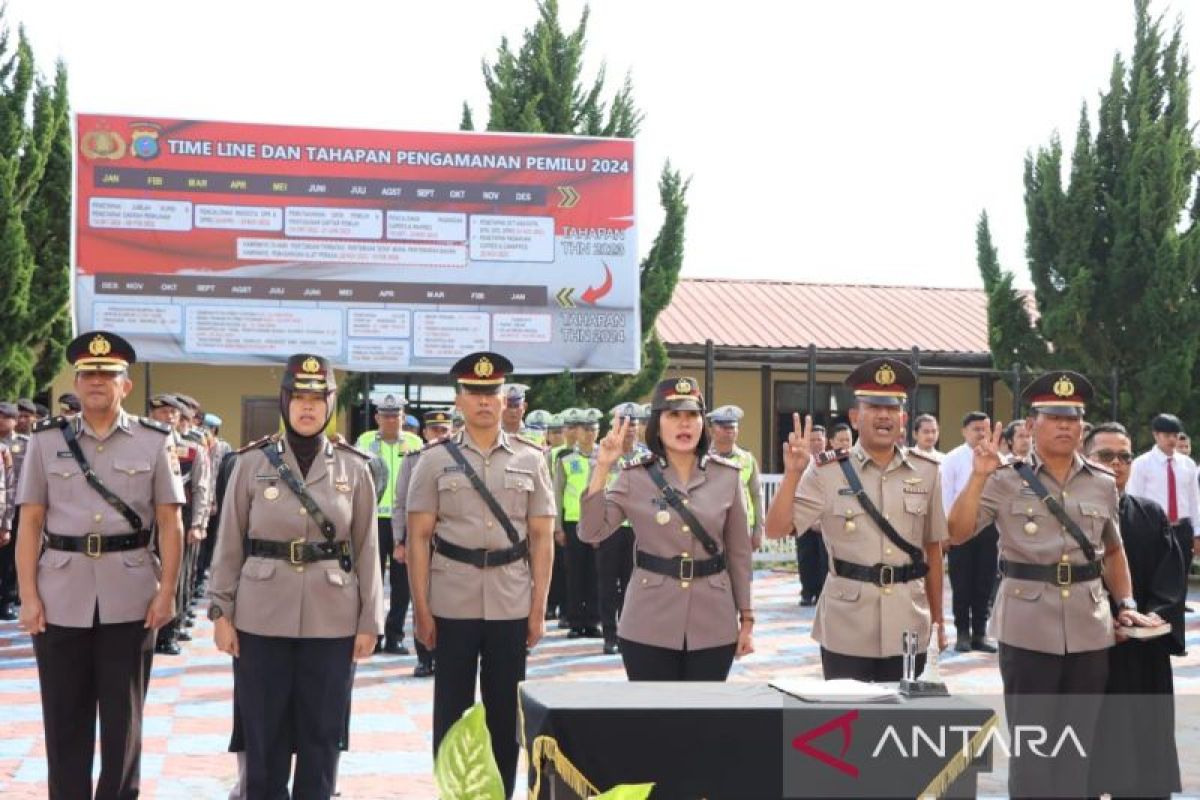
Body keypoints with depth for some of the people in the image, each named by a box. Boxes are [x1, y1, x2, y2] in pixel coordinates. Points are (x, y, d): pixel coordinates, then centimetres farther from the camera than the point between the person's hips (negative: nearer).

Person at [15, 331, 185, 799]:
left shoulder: (155, 442, 2)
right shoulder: (46, 442, 4)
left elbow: (170, 524, 1)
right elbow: (30, 525, 3)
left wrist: (167, 592, -5)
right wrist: (28, 595, -4)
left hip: (130, 597, -1)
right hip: (61, 597, 1)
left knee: (123, 716, 8)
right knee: (64, 717, 8)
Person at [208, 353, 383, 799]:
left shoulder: (354, 467, 2)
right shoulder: (252, 462, 0)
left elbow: (367, 549, 3)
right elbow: (229, 543, 3)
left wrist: (369, 622, 0)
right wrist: (221, 611, -2)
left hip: (332, 621, 1)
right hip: (262, 618, 0)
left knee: (321, 734, 7)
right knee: (263, 734, 7)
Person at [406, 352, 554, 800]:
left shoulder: (530, 459, 4)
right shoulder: (435, 459, 0)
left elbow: (541, 538, 5)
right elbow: (418, 537, -1)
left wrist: (539, 608, 0)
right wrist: (421, 609, -6)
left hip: (512, 606, 1)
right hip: (452, 604, -1)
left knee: (505, 711, 9)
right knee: (451, 710, 6)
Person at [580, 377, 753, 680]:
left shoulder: (727, 476, 2)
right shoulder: (634, 476, -2)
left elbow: (739, 553, 7)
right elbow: (591, 533, -10)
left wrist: (746, 618, 7)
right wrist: (602, 468, -15)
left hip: (713, 626, 1)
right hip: (649, 626, -1)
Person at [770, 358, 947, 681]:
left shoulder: (925, 471, 4)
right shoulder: (828, 471, -5)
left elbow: (933, 548, 11)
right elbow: (775, 530, -10)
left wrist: (938, 618, 13)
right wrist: (793, 473, -23)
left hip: (908, 630, 3)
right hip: (846, 631, -3)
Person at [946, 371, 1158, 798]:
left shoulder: (1103, 483, 7)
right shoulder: (1006, 480, -3)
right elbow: (957, 533, -9)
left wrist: (1126, 603, 11)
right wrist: (978, 476, -17)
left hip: (1089, 627, 3)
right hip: (1029, 628, -3)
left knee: (1079, 743, 12)